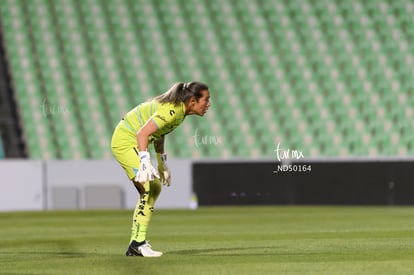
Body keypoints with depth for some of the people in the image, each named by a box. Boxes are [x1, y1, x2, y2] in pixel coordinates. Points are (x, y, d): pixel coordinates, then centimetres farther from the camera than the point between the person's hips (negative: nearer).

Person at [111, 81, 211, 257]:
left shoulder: (179, 109, 5)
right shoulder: (172, 111, -26)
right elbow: (142, 133, -32)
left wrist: (162, 164, 23)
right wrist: (145, 163, -39)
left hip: (133, 143, 11)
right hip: (125, 142, -11)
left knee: (154, 188, 13)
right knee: (150, 187, -18)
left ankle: (135, 246, 16)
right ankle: (138, 242, -18)